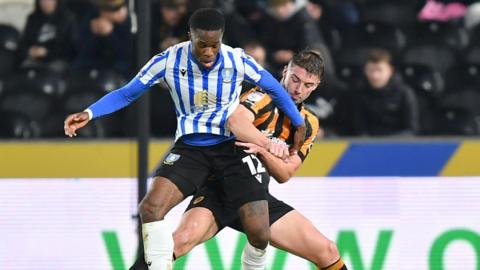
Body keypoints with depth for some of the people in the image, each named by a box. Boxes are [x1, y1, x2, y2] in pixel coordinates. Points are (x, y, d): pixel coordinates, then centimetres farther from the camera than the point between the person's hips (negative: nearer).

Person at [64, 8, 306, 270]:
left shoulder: (237, 61, -12)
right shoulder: (169, 61, -12)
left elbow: (274, 89, 7)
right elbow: (127, 93, -2)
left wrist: (299, 123, 15)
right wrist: (89, 113, -15)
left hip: (232, 148, -1)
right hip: (190, 148, 1)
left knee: (259, 234, -14)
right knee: (151, 207, -26)